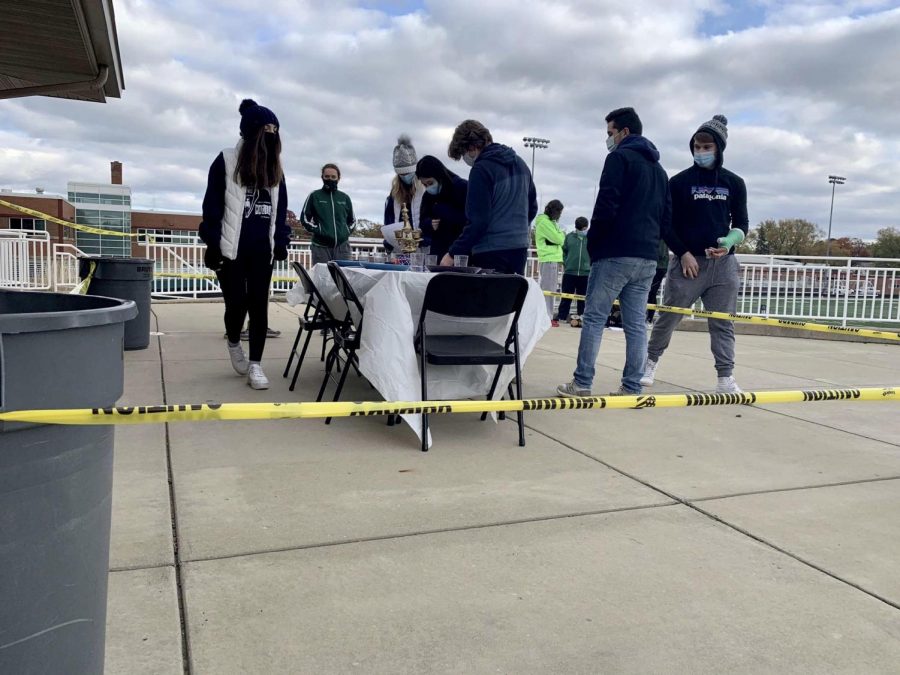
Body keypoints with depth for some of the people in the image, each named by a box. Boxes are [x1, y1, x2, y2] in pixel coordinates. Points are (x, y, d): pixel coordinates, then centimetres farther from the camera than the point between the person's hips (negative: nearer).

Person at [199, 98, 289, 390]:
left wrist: (281, 241, 7)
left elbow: (281, 207, 15)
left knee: (259, 305, 1)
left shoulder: (274, 167, 10)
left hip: (262, 250, 4)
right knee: (237, 303, -2)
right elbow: (212, 206, -4)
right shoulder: (226, 162, -3)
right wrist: (212, 245, -10)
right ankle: (234, 343, 30)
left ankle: (255, 364, 7)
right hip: (232, 248, -3)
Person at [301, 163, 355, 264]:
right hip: (321, 246, -2)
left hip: (342, 245, 2)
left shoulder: (345, 198, 15)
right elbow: (304, 218, 7)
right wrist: (318, 230, -6)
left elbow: (352, 221, 24)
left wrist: (347, 231, 6)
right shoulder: (314, 196, 7)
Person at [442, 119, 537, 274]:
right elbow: (532, 208, 19)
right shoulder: (520, 163, 13)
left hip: (491, 255, -8)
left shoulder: (481, 170, -12)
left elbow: (477, 221, -17)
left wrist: (453, 254, -13)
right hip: (520, 250, 8)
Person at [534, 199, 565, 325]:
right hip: (549, 259, -10)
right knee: (548, 289, -10)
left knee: (551, 289, 11)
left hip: (554, 259, 10)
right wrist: (562, 234, 4)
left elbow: (557, 240, 20)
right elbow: (559, 239, -14)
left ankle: (548, 316, 16)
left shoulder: (550, 221, 20)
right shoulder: (544, 222, -11)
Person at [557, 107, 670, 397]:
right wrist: (650, 240, 17)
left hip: (615, 253, -7)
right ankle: (632, 387, 6)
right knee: (636, 323, 6)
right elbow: (667, 216, 20)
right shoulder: (659, 169, 23)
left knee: (594, 317, -2)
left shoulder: (620, 157, -3)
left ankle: (582, 383, -2)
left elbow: (606, 205, -13)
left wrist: (593, 243, -3)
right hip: (648, 257, 7)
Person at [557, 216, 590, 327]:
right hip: (569, 272, 1)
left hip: (586, 273, -1)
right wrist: (567, 264, 1)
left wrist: (591, 267, -6)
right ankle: (561, 318, 10)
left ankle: (581, 318, 16)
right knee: (566, 297, 5)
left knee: (583, 299, 8)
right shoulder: (569, 237, 4)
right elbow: (564, 252, 10)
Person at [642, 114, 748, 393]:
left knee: (723, 323, 2)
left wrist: (729, 242, -8)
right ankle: (651, 361, 24)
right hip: (687, 262, -2)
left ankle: (725, 378, 7)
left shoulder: (734, 183, 8)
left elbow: (742, 223, 13)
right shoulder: (679, 182, 1)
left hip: (723, 264, 2)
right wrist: (683, 253, -10)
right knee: (668, 317, 4)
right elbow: (666, 224, 1)